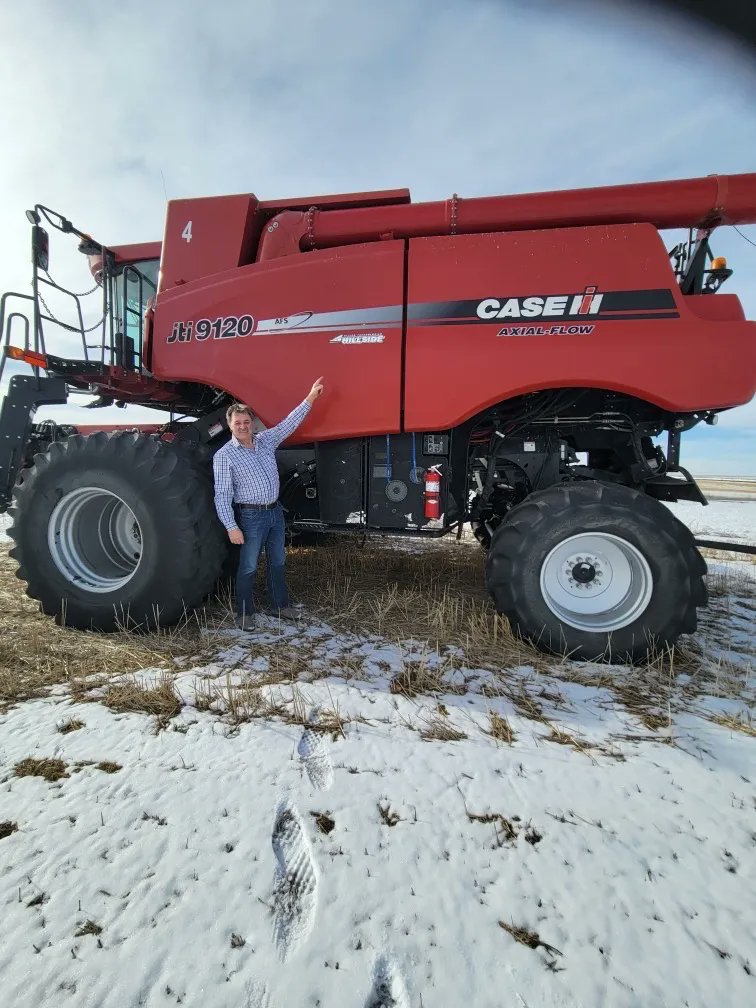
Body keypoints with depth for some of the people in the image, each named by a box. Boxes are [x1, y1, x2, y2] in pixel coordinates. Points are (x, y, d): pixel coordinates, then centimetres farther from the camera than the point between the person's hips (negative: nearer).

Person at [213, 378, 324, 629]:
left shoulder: (266, 440, 6)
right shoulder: (224, 455, -9)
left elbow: (289, 423, 6)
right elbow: (222, 496, -12)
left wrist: (310, 397, -1)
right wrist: (231, 527, -18)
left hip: (275, 512, 6)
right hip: (251, 516, -5)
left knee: (278, 562, 15)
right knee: (248, 567, 4)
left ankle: (280, 605, 30)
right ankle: (245, 613, 19)